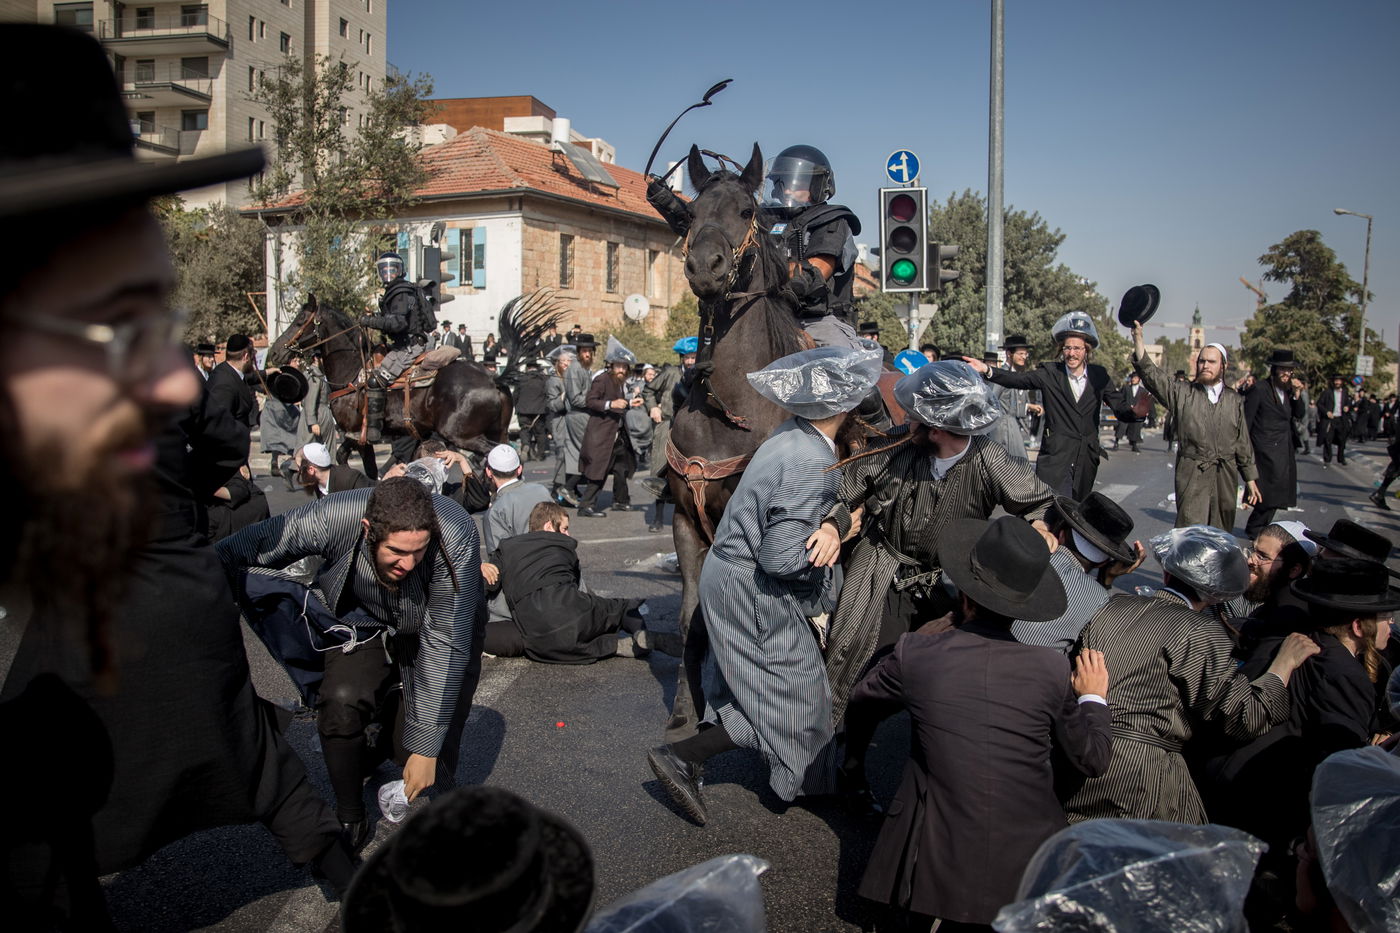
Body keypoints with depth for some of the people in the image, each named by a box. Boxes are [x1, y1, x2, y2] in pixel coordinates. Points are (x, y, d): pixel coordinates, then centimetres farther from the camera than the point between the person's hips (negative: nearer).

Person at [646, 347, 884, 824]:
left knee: (758, 687, 21)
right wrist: (834, 541, -13)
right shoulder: (814, 464, -27)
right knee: (791, 697, 5)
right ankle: (682, 757, 5)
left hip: (728, 569, 9)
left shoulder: (788, 433, 0)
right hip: (751, 591, -9)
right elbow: (781, 558, -26)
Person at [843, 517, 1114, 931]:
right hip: (1027, 865, 0)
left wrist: (853, 760, 33)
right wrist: (1093, 698, 21)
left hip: (937, 864, 0)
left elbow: (861, 703, 12)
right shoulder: (1053, 669, -10)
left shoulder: (914, 654, -9)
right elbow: (1091, 760, 3)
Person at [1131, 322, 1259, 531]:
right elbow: (1152, 376, -11)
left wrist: (1250, 479, 13)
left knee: (1221, 532, 7)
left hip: (1226, 476, 3)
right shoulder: (1182, 394, 3)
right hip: (1192, 474, -3)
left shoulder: (1234, 400, 12)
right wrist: (1138, 338, -22)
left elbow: (1243, 443, 14)